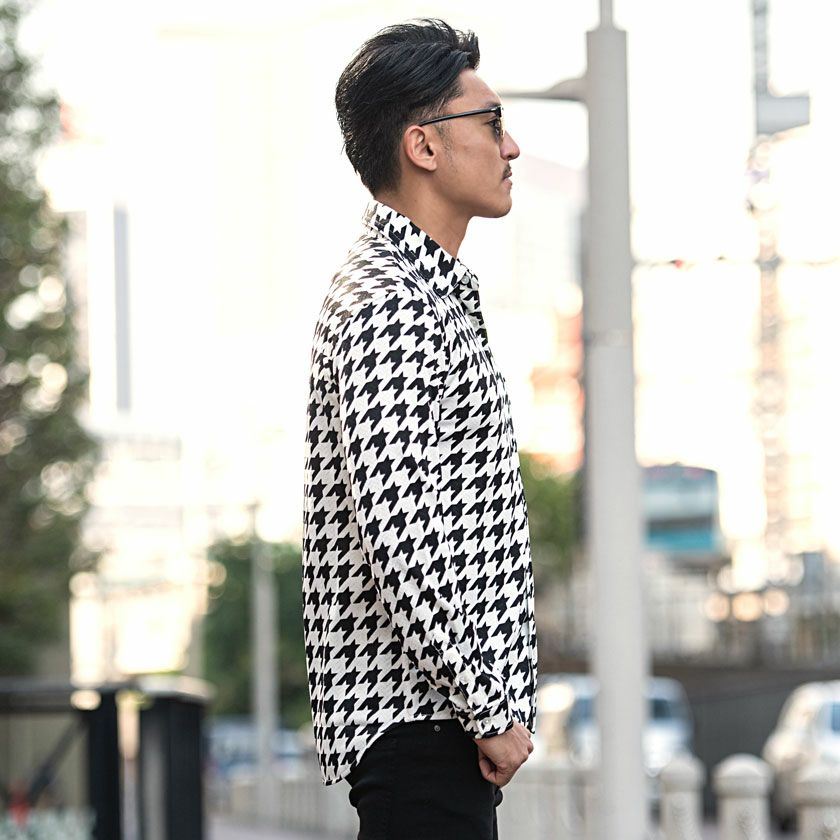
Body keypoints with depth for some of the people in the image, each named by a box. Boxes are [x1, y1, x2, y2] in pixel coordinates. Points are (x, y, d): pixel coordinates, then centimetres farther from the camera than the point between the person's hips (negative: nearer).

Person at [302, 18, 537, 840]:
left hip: (444, 712, 10)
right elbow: (397, 541, -22)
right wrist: (491, 711, -19)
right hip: (422, 716, -10)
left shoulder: (432, 291, 19)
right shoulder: (386, 306, -15)